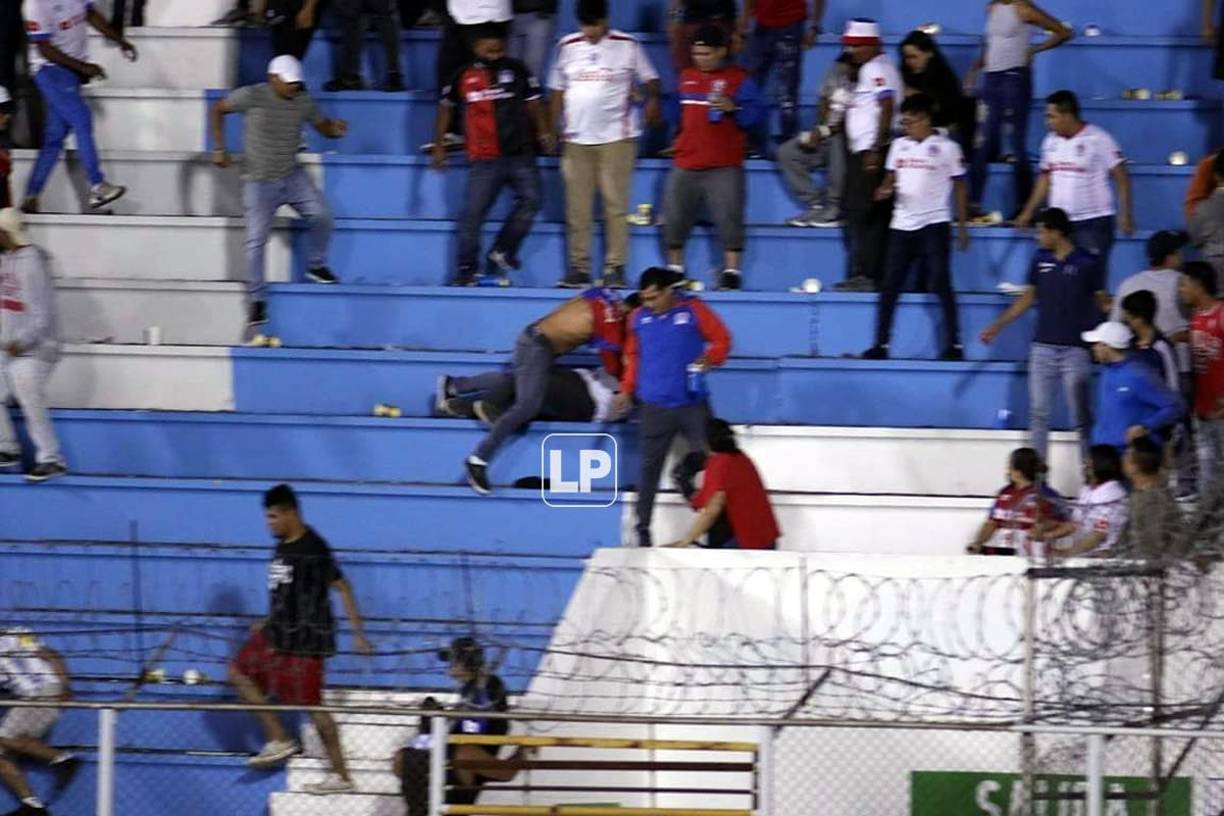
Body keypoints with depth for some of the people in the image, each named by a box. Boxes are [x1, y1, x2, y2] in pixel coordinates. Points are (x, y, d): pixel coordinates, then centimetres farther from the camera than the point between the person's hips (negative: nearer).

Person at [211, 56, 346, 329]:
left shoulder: (303, 101, -3)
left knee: (321, 215, -17)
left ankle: (316, 265, 8)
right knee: (256, 239, -6)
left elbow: (322, 126, 8)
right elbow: (218, 110, 0)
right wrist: (219, 149, -6)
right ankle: (257, 300, 7)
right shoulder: (252, 97, -12)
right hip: (260, 181, -3)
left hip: (293, 176, 3)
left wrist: (335, 129, -18)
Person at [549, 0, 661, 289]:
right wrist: (555, 129, 9)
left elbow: (650, 80, 6)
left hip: (616, 138, -3)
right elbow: (557, 90, 13)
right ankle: (579, 267, 7)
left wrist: (652, 100, -11)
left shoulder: (628, 46, 1)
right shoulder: (567, 47, 9)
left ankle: (615, 267, -1)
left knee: (615, 205, -4)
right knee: (577, 207, 3)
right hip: (576, 139, 3)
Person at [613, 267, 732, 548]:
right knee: (649, 469, 2)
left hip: (692, 404, -1)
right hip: (655, 406, 2)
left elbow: (721, 340, 4)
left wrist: (709, 359, -14)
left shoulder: (693, 310, -2)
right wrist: (627, 390, 12)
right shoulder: (639, 318, 6)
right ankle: (643, 532, 7)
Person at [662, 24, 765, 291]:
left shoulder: (738, 79, -3)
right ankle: (674, 268, 19)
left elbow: (756, 111, -9)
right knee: (674, 217, 6)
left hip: (725, 167, -5)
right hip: (686, 165, 5)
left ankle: (732, 271, -4)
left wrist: (732, 108, -23)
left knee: (729, 218, -9)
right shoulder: (687, 78, 14)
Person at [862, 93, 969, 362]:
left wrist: (962, 226, -1)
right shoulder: (899, 146, 11)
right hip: (902, 225, 5)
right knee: (890, 286, 1)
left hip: (934, 224, -5)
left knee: (941, 284, -7)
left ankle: (954, 344, -3)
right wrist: (886, 190, -6)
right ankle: (881, 345, 5)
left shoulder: (947, 148, -2)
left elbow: (960, 188, 2)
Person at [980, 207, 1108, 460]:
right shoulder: (1041, 259, 6)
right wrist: (998, 325, 11)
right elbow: (1028, 297, 14)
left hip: (1076, 347, -4)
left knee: (1081, 415, 0)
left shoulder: (1087, 262, -7)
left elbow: (1102, 301, -2)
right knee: (1039, 412, 5)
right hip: (1043, 346, 4)